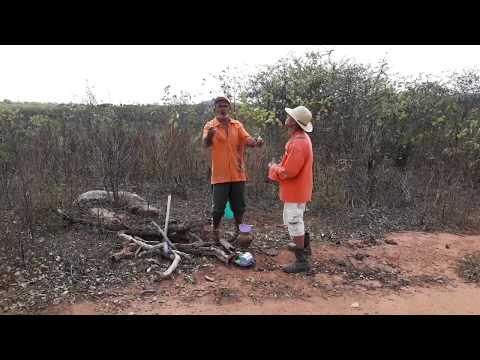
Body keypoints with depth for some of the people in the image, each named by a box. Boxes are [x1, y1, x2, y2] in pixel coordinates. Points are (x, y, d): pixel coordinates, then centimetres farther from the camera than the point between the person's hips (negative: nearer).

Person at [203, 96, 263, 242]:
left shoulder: (238, 125, 6)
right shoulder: (210, 126, -5)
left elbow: (247, 140, -8)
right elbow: (206, 144, -22)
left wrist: (256, 142, -32)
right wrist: (209, 136, -46)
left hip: (237, 174, 3)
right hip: (220, 175, -3)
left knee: (239, 206, 13)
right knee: (219, 207, 1)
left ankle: (238, 231, 31)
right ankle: (215, 232, 21)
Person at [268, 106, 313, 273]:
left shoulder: (298, 143, -26)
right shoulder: (301, 138, 8)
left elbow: (288, 172, -28)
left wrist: (273, 168, -11)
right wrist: (279, 166, 5)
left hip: (295, 190, -10)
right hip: (298, 188, 10)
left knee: (294, 222, -2)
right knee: (295, 220, 24)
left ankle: (301, 261, 7)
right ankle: (304, 247, 41)